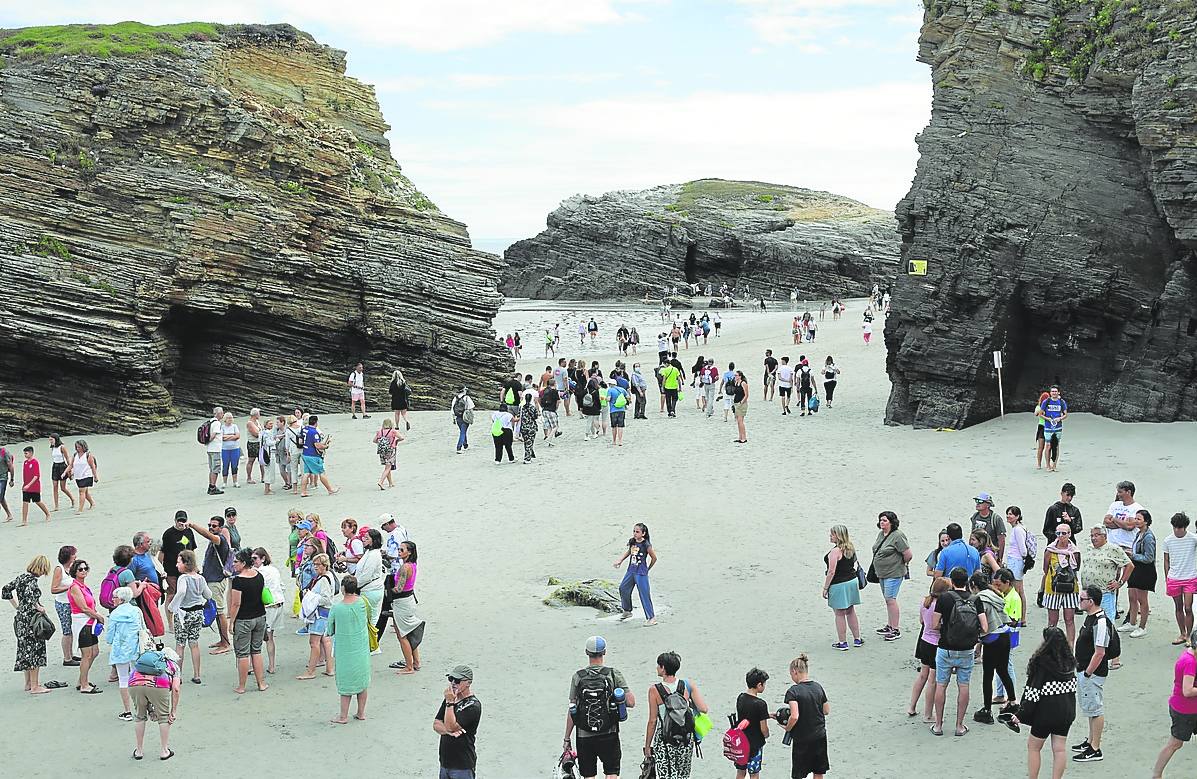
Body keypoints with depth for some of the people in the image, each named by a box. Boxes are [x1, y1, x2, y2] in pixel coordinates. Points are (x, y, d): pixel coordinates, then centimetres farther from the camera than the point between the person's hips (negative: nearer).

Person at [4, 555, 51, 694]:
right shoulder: (32, 580, -16)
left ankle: (28, 683, 26)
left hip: (20, 618, 9)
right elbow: (29, 595, -32)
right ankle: (35, 686, 0)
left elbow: (5, 591, 16)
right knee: (34, 651, -3)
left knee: (25, 651, 16)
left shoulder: (21, 577, 10)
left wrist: (17, 606, 18)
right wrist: (39, 608, -18)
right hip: (31, 619, -9)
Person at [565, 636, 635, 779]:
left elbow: (572, 711, -2)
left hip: (584, 737, 1)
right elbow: (631, 702, -10)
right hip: (609, 736, -1)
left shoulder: (578, 676, -3)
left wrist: (567, 738, 5)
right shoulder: (614, 674, -5)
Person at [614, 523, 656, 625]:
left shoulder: (646, 545, -15)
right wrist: (619, 561, 12)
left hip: (641, 573, -7)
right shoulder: (632, 542, 2)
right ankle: (627, 611, 35)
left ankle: (652, 617, -3)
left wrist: (647, 569, 5)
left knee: (644, 594, -8)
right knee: (623, 588, 15)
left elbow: (654, 558, -6)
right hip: (631, 571, 7)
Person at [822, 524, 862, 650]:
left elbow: (831, 572, -22)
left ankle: (842, 643, 6)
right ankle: (857, 639, 25)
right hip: (852, 582, 8)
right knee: (851, 612, 18)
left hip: (839, 585, -8)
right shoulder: (850, 548, 5)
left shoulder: (835, 551, -21)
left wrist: (825, 588, -15)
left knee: (840, 614, 1)